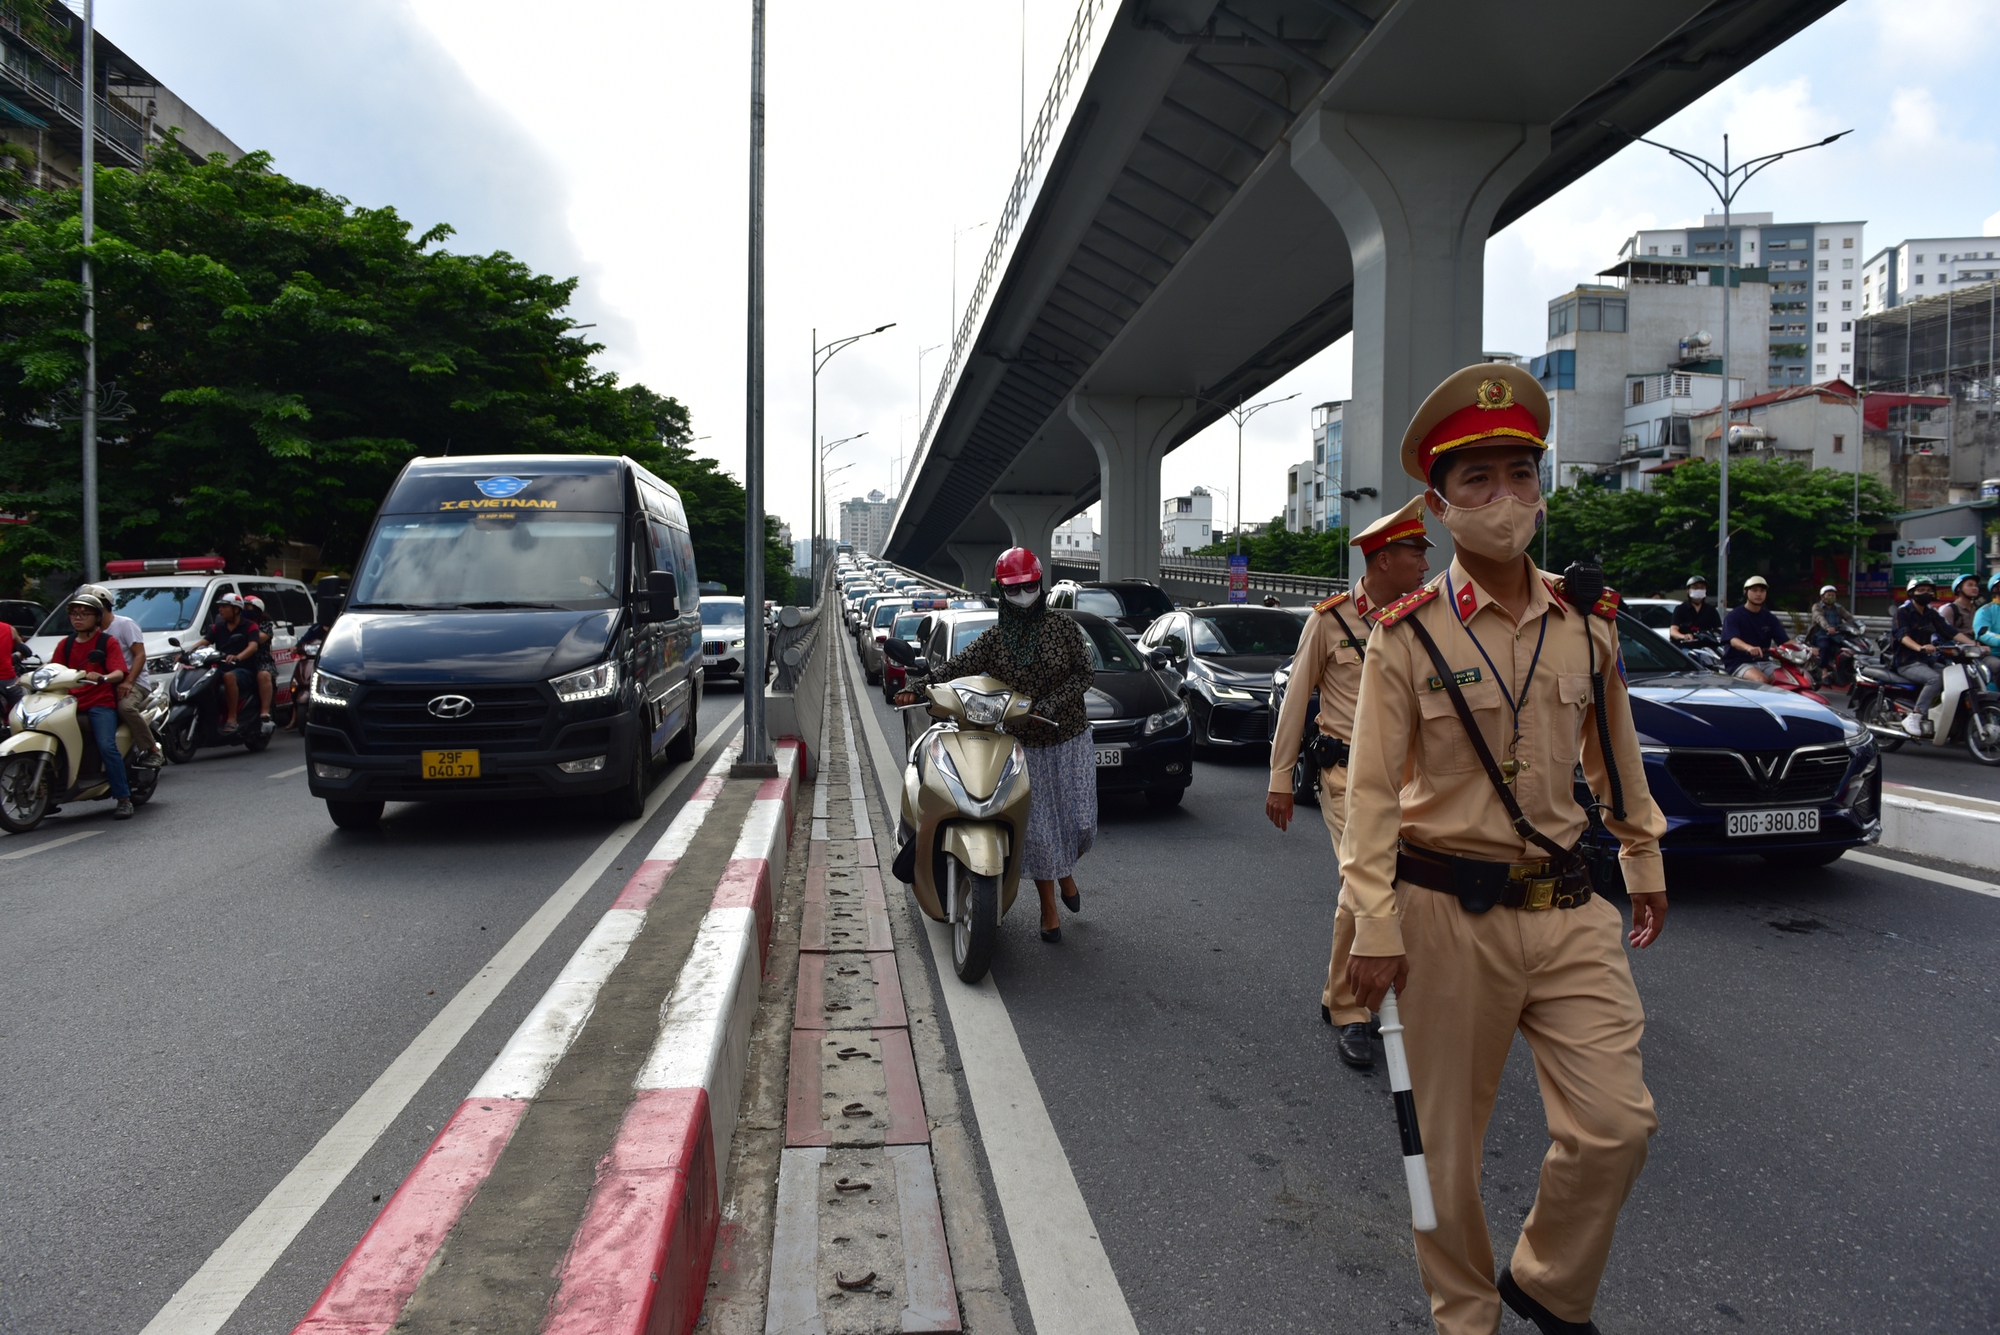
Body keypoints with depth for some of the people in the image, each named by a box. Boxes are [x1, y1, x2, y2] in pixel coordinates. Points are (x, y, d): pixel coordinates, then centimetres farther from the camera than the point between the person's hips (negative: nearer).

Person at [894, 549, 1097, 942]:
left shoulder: (1064, 628, -2)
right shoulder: (993, 638, 1)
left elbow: (1085, 672, -8)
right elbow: (956, 666, -8)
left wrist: (1047, 707, -19)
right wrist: (917, 686, -24)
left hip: (1069, 739, 0)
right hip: (1023, 745, 0)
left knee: (1081, 821, 0)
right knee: (1036, 827, -1)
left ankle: (1065, 870, 35)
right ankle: (1049, 908, 15)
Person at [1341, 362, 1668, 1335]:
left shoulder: (1588, 624, 4)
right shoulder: (1408, 635, -10)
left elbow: (1615, 755, 17)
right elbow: (1373, 791, -10)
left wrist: (1644, 863, 22)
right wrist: (1374, 929, -13)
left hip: (1569, 904, 4)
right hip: (1449, 913, -4)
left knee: (1616, 1123, 3)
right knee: (1450, 1136, 9)